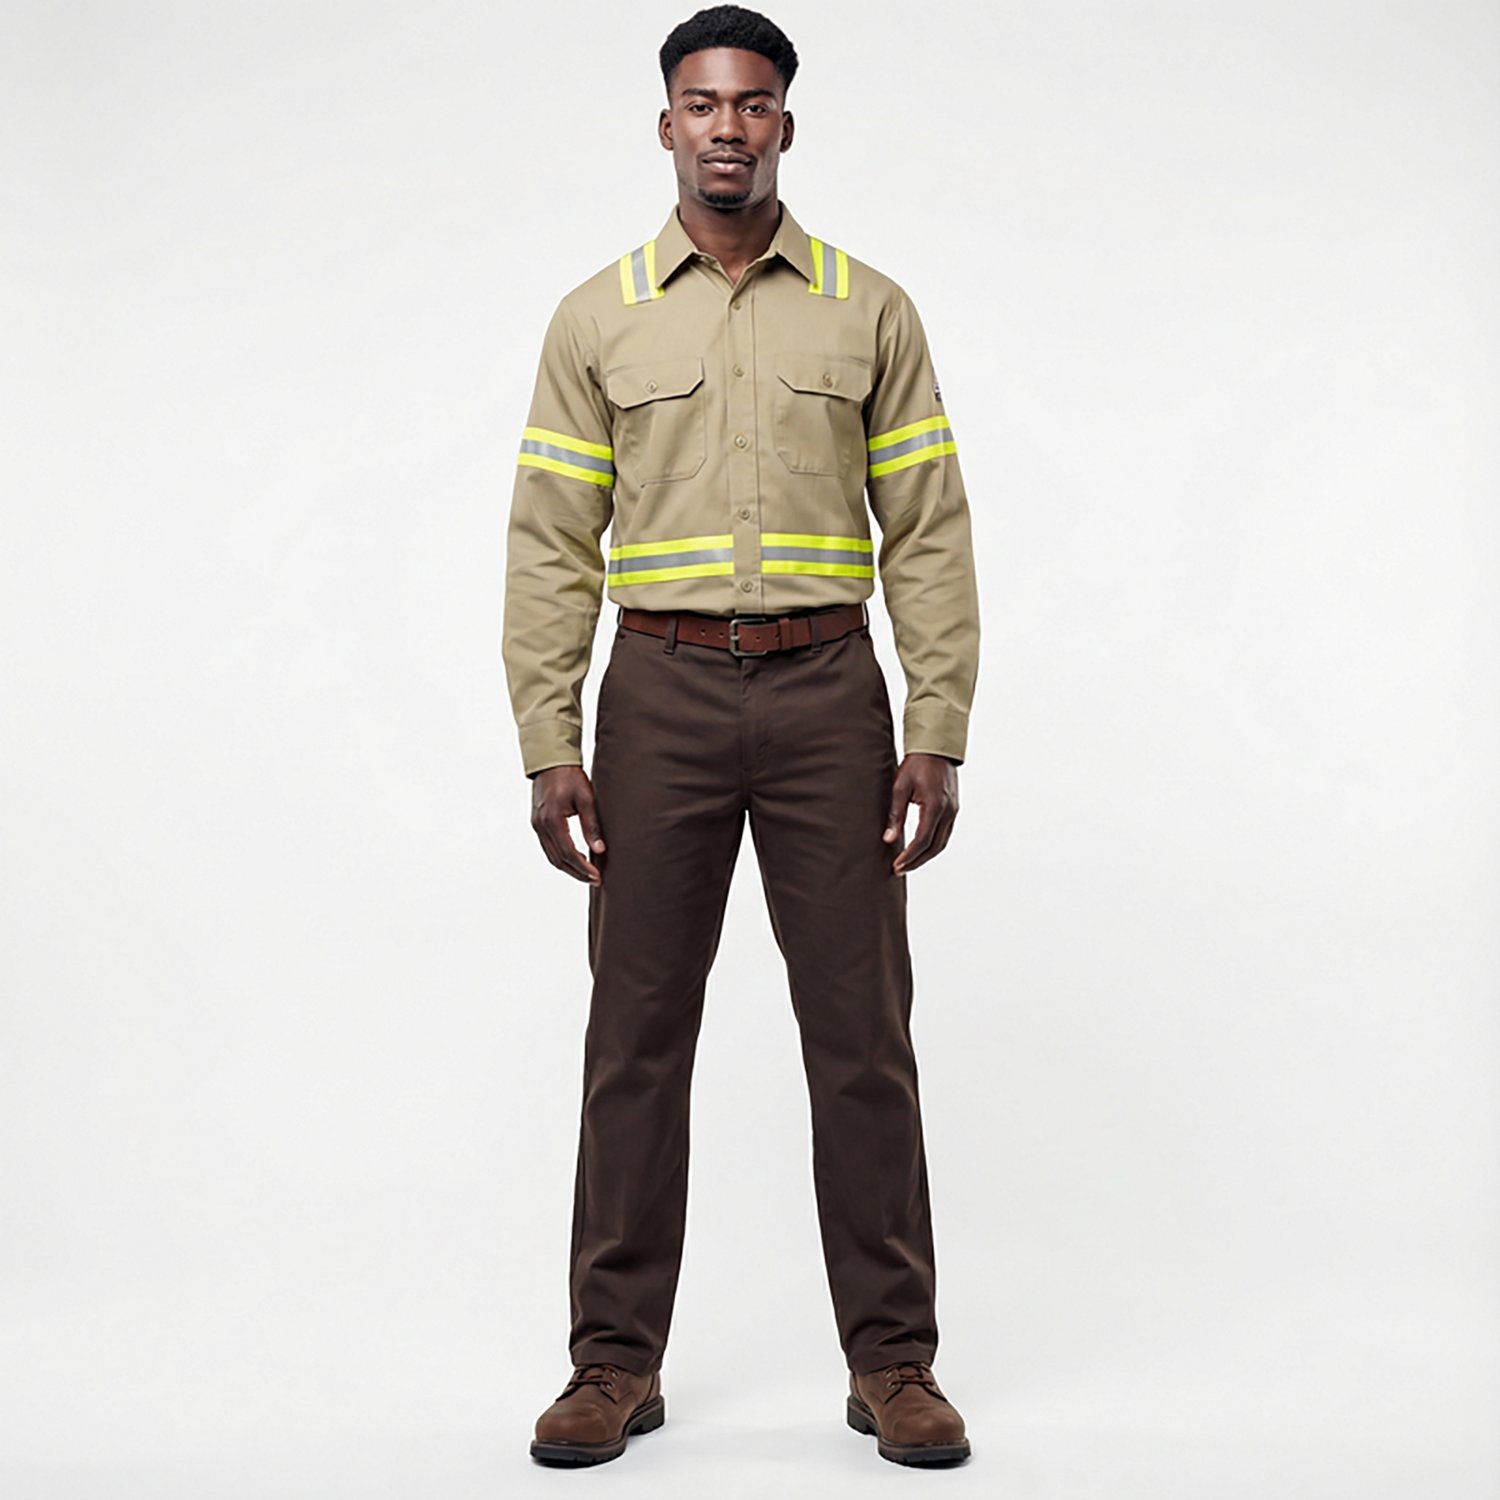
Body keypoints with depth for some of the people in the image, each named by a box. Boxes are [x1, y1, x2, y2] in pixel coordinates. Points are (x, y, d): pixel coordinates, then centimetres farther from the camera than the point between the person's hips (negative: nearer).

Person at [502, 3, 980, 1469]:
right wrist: (550, 748, -6)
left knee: (862, 1033, 2)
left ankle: (893, 1362, 14)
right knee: (637, 1034, 5)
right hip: (662, 697, 0)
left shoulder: (869, 311, 5)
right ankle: (617, 1360, 16)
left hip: (827, 695, 0)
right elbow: (551, 546, 2)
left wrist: (937, 738, -5)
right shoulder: (597, 319, 5)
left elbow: (928, 534, 3)